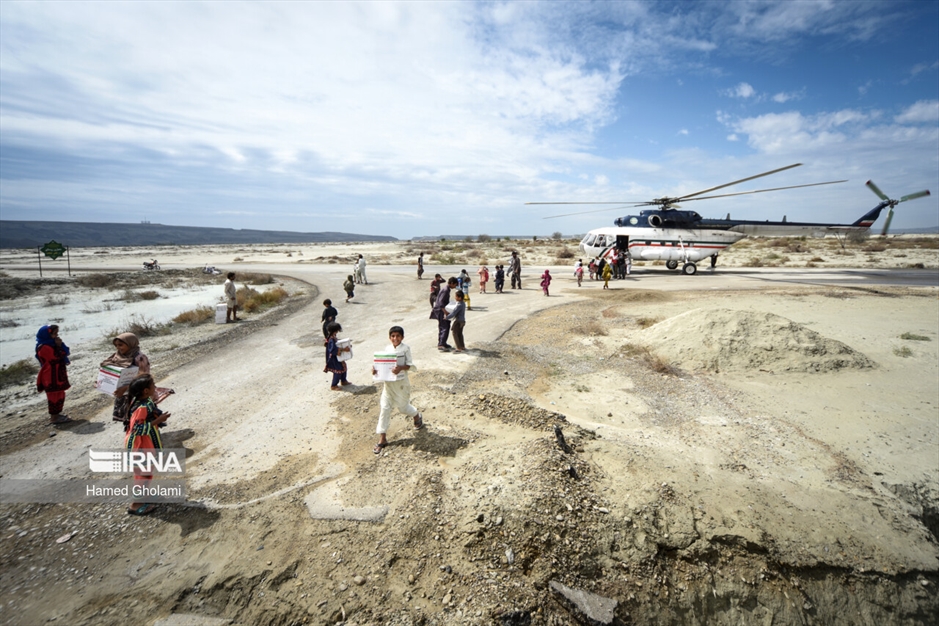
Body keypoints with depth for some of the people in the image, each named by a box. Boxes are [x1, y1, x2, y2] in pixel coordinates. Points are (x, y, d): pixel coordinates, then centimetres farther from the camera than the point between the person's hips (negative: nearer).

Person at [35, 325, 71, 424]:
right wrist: (59, 346, -20)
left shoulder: (52, 343, 9)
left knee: (59, 394, 16)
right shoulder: (44, 347, -20)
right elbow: (56, 358, -21)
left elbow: (67, 352, 5)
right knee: (54, 396, -2)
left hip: (58, 374, 10)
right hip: (51, 376, -10)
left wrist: (61, 345, -11)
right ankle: (54, 417, 6)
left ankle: (56, 414, 27)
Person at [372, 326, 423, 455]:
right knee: (384, 408, 0)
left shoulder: (405, 349, -9)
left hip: (401, 382, -4)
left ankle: (417, 416, 46)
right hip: (388, 382, 4)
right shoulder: (387, 349, 3)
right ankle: (382, 439, 7)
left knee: (403, 406, 11)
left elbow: (410, 365, -10)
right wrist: (376, 369, -11)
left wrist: (400, 368, -28)